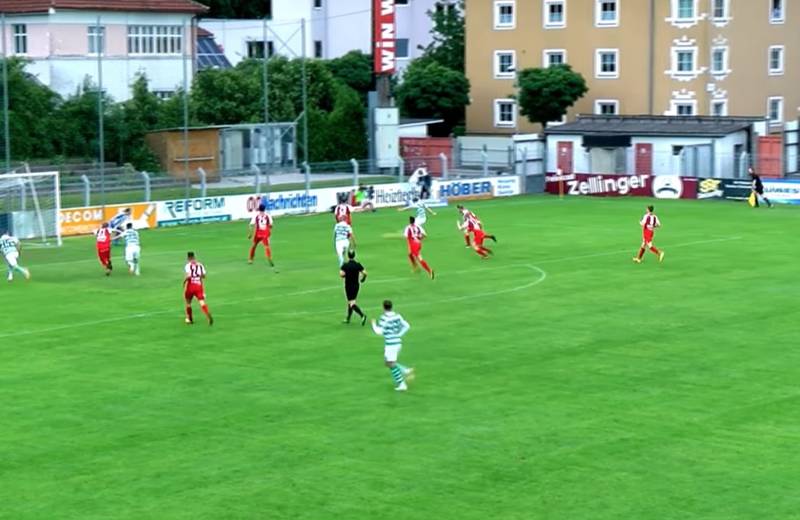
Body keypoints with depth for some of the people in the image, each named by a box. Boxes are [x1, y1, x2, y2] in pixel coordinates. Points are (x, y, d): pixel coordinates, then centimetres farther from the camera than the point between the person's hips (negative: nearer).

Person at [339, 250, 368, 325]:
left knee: (352, 303, -6)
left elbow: (341, 274, -25)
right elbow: (365, 273, -10)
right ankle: (348, 318, 29)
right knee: (350, 302, 20)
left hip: (348, 286, -5)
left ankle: (362, 315, -26)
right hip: (356, 285, 5)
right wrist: (363, 279, 10)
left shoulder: (345, 265, -14)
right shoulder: (358, 265, -5)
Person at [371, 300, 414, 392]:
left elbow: (379, 332, -15)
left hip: (390, 343, -8)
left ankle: (401, 384, -5)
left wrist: (374, 324, 3)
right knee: (387, 362, 20)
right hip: (398, 342, 8)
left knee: (391, 364, -3)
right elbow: (406, 326, 9)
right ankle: (406, 371, 8)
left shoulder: (384, 318, -15)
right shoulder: (397, 316, 6)